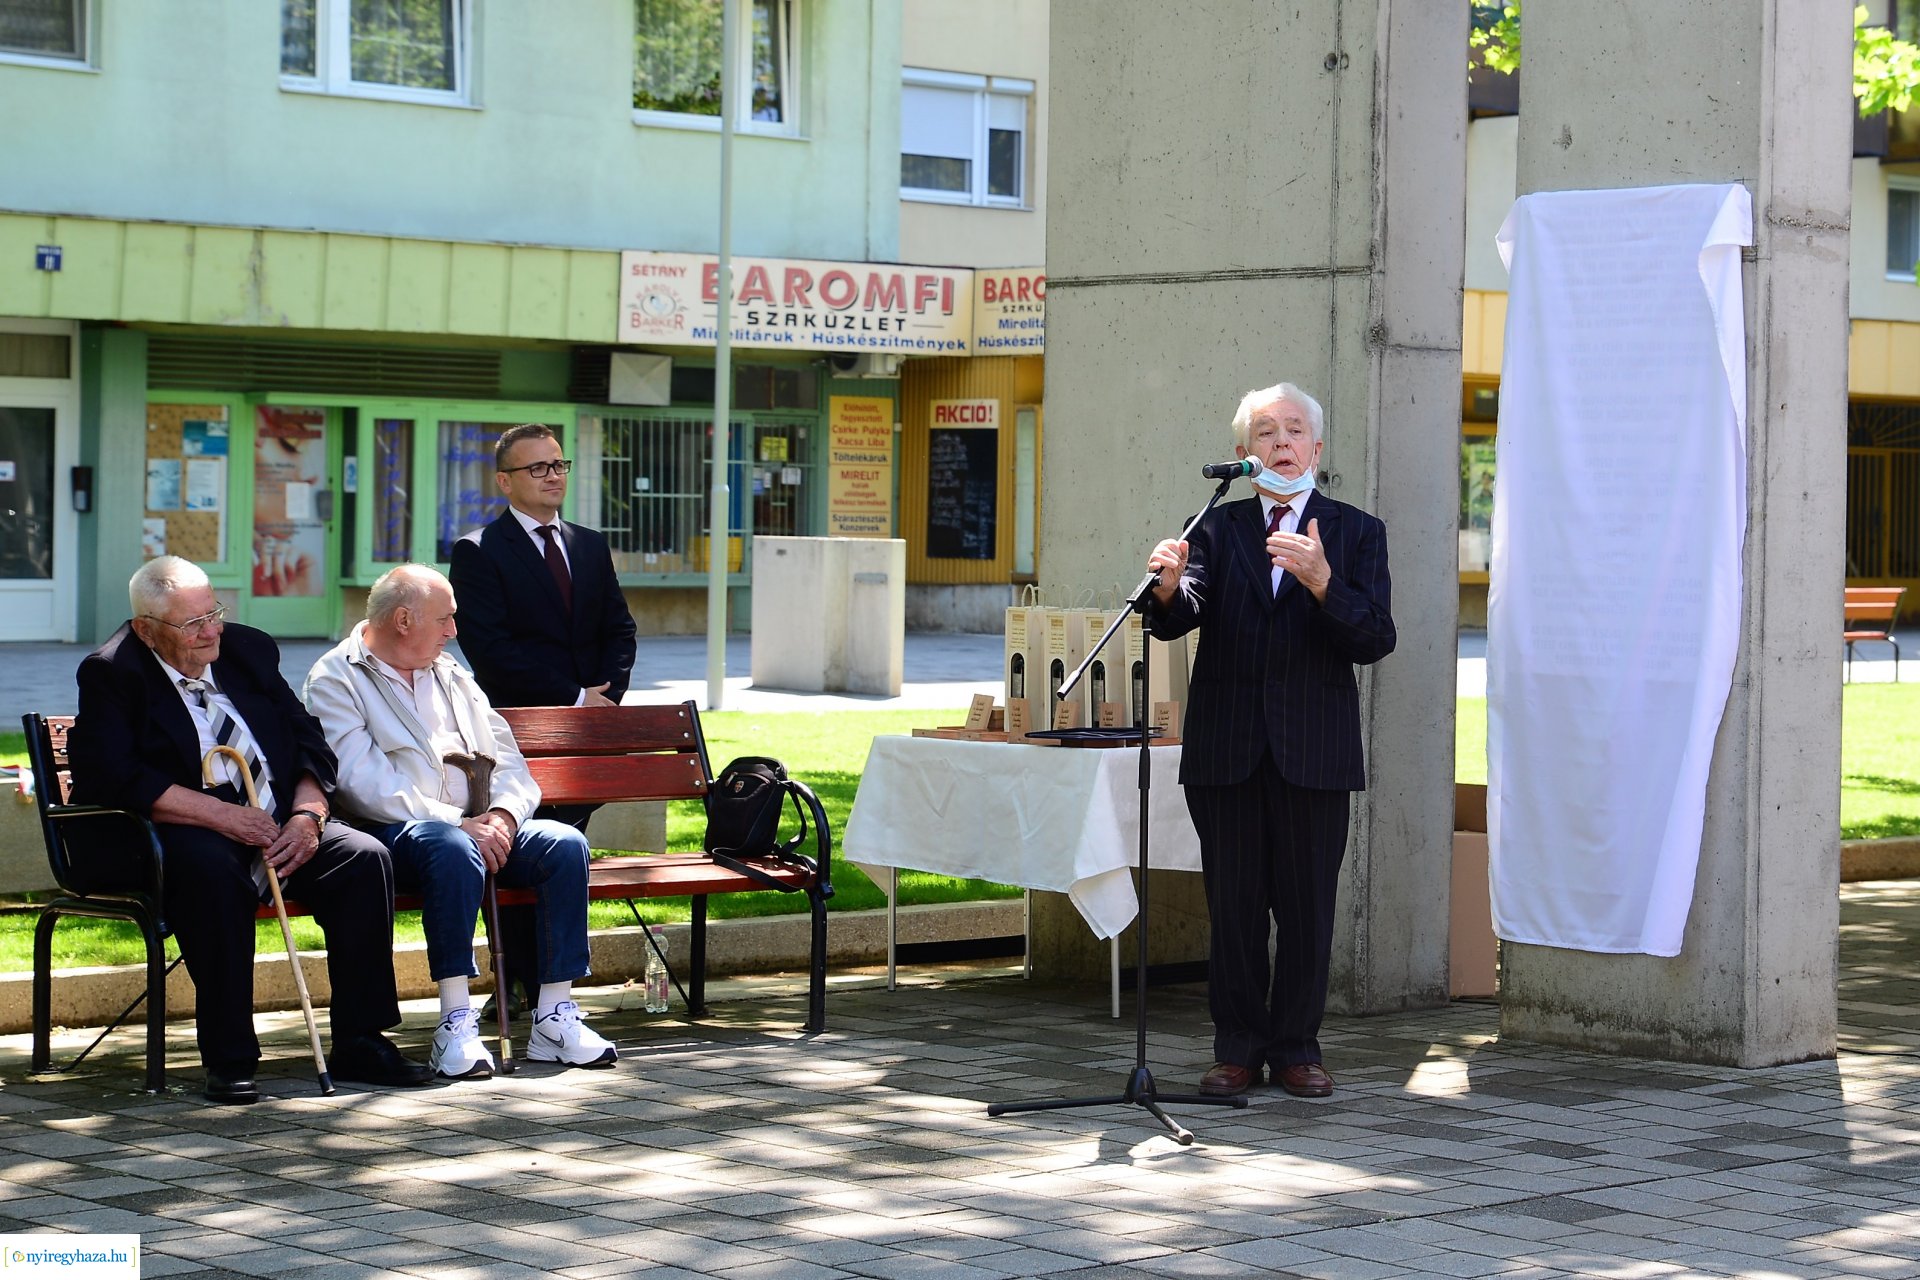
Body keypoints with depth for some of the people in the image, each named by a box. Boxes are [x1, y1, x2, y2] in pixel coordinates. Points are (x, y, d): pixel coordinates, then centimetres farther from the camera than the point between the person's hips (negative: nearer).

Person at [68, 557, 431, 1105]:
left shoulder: (249, 650, 13)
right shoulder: (111, 674, -4)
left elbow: (310, 745, 12)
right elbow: (113, 778, -18)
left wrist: (307, 815, -9)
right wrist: (222, 815, -23)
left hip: (280, 828, 6)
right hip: (181, 833, -5)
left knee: (365, 857, -18)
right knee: (213, 869, -38)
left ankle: (360, 1043, -11)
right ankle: (228, 1058, -30)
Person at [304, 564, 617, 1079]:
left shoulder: (451, 676, 22)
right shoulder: (335, 680, 0)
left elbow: (507, 760, 16)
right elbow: (367, 787, -13)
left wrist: (502, 814, -7)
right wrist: (460, 824, -19)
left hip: (475, 828, 6)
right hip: (392, 834, -6)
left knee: (565, 844, -18)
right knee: (455, 849, -38)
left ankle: (555, 1014, -19)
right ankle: (456, 1022, -35)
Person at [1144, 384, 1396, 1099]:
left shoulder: (1357, 533, 7)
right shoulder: (1218, 529, 9)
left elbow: (1374, 640, -5)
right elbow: (1179, 619, -5)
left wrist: (1322, 581, -21)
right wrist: (1169, 589, -29)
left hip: (1313, 751, -1)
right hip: (1227, 750, 1)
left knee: (1307, 910, 2)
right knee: (1233, 908, 5)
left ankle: (1295, 1049, 13)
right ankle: (1238, 1049, 14)